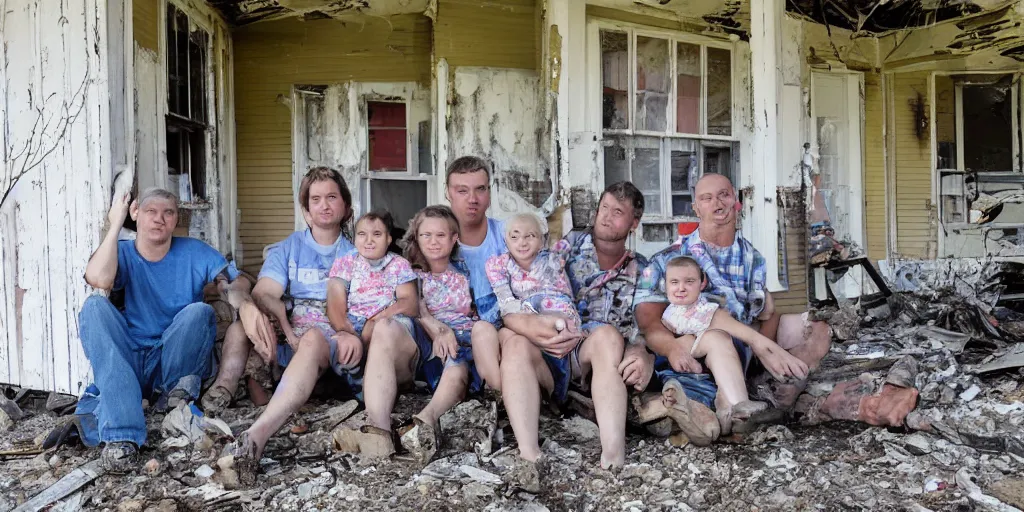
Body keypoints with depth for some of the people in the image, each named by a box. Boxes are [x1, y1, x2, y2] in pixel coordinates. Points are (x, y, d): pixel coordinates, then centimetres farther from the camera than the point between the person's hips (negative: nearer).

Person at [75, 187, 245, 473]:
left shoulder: (193, 252, 5)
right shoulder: (123, 254, 3)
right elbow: (99, 278, -22)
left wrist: (228, 285, -30)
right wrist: (115, 224, -15)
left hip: (178, 363, -2)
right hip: (128, 363, 2)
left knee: (199, 311, -27)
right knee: (95, 306, -25)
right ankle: (121, 435, -38)